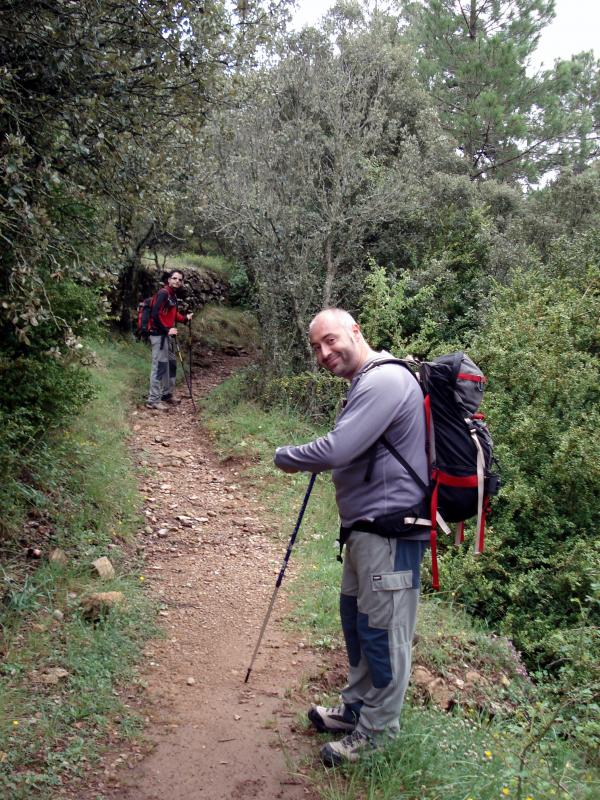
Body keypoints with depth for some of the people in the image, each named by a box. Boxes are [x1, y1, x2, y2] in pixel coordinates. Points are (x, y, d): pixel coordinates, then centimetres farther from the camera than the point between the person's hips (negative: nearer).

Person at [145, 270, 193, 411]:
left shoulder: (173, 295, 13)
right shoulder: (163, 293, -14)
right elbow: (155, 314, -22)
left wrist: (185, 318, 9)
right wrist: (166, 330, -20)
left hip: (168, 335, 10)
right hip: (159, 335, -10)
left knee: (171, 364, 17)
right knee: (160, 366, -9)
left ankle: (167, 394, 29)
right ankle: (153, 400, -6)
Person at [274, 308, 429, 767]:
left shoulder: (384, 381, -19)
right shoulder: (367, 383, 15)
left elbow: (336, 451, -25)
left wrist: (285, 457, -8)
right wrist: (314, 461, 8)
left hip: (390, 532, -11)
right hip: (366, 527, 11)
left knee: (382, 631, 3)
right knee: (356, 620, 21)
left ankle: (377, 729, 20)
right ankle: (357, 707, 38)